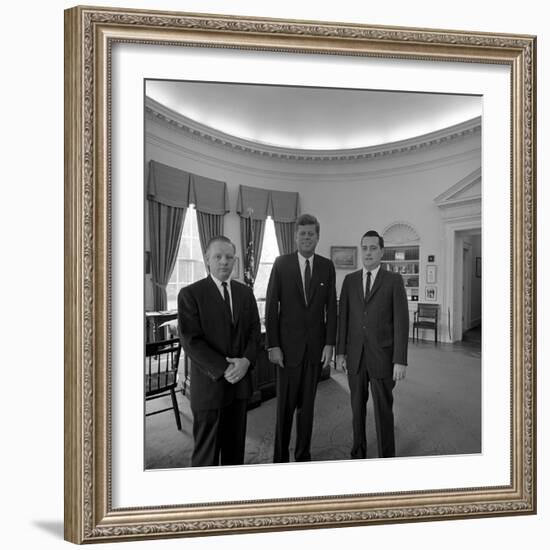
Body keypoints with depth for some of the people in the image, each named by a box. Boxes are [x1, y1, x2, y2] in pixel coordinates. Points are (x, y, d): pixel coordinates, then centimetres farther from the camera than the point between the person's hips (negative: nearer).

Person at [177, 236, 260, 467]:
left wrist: (246, 360, -11)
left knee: (235, 443, 18)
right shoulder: (190, 294, -8)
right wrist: (223, 369, -17)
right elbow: (190, 340, -14)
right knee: (206, 447, 9)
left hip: (240, 381, 5)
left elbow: (254, 330, 6)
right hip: (209, 383, -4)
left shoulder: (245, 292, 7)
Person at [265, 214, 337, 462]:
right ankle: (280, 457, 25)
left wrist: (330, 343, -1)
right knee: (285, 405, 6)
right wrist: (273, 345, -8)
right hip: (288, 344, -2)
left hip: (316, 345, 2)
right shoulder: (281, 264, -3)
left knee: (307, 404, 13)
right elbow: (271, 306, -4)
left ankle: (303, 455, 30)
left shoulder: (327, 266, 4)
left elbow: (331, 307, 4)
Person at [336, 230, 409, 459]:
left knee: (383, 410, 6)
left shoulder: (394, 280, -4)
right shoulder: (350, 280, 5)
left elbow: (401, 321, -8)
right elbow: (343, 317, 5)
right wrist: (340, 352, 2)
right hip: (355, 356, 3)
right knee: (357, 407, 16)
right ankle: (358, 453, 34)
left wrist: (400, 360, -13)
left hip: (382, 356, -3)